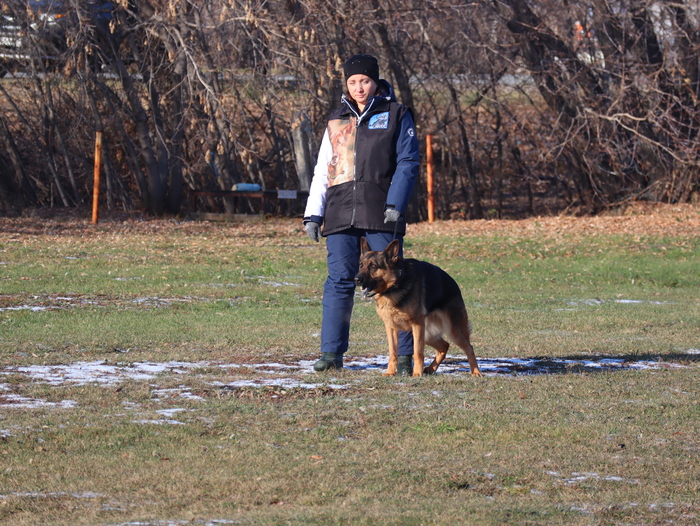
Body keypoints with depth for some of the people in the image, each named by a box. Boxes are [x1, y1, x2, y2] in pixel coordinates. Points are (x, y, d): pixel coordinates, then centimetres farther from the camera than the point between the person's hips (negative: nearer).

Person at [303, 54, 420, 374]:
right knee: (339, 281, -2)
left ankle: (404, 355, -1)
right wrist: (313, 215, 10)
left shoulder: (396, 116, 7)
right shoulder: (337, 121, 17)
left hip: (381, 214, -3)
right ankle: (331, 353, 2)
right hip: (341, 214, 3)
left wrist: (395, 205, -11)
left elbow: (408, 163, 1)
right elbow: (322, 171, 18)